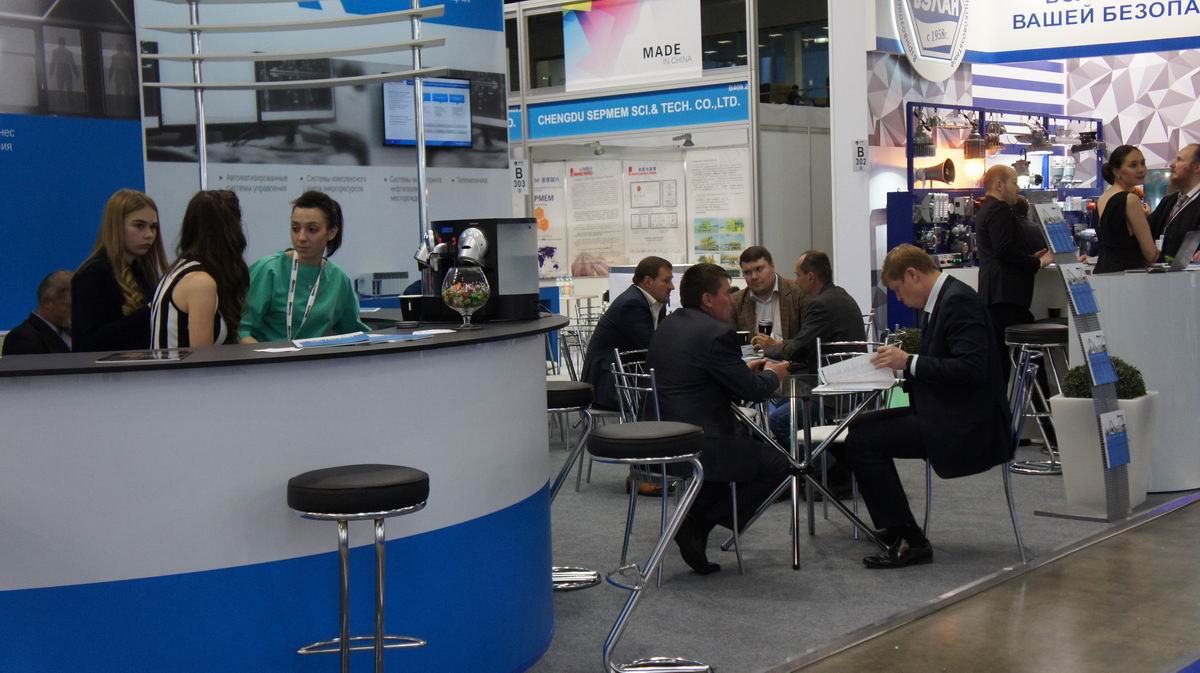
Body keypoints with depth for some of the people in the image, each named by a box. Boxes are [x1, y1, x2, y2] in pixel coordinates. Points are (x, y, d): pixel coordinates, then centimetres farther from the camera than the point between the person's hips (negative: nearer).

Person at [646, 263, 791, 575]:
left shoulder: (667, 326, 12)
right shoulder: (717, 333, -15)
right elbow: (752, 390, -12)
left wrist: (745, 370, 23)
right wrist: (772, 374, 10)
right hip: (699, 445, -9)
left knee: (743, 435, 30)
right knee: (776, 465, 10)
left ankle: (697, 516, 18)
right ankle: (699, 524, 0)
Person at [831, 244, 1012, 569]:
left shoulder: (959, 301, -17)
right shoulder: (945, 298, 14)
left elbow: (971, 369, -27)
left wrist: (909, 361, -20)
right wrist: (901, 362, 3)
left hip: (965, 425, -11)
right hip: (944, 413, 11)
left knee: (862, 441, -15)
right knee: (857, 427, 8)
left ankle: (909, 541, -10)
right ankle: (894, 529, 11)